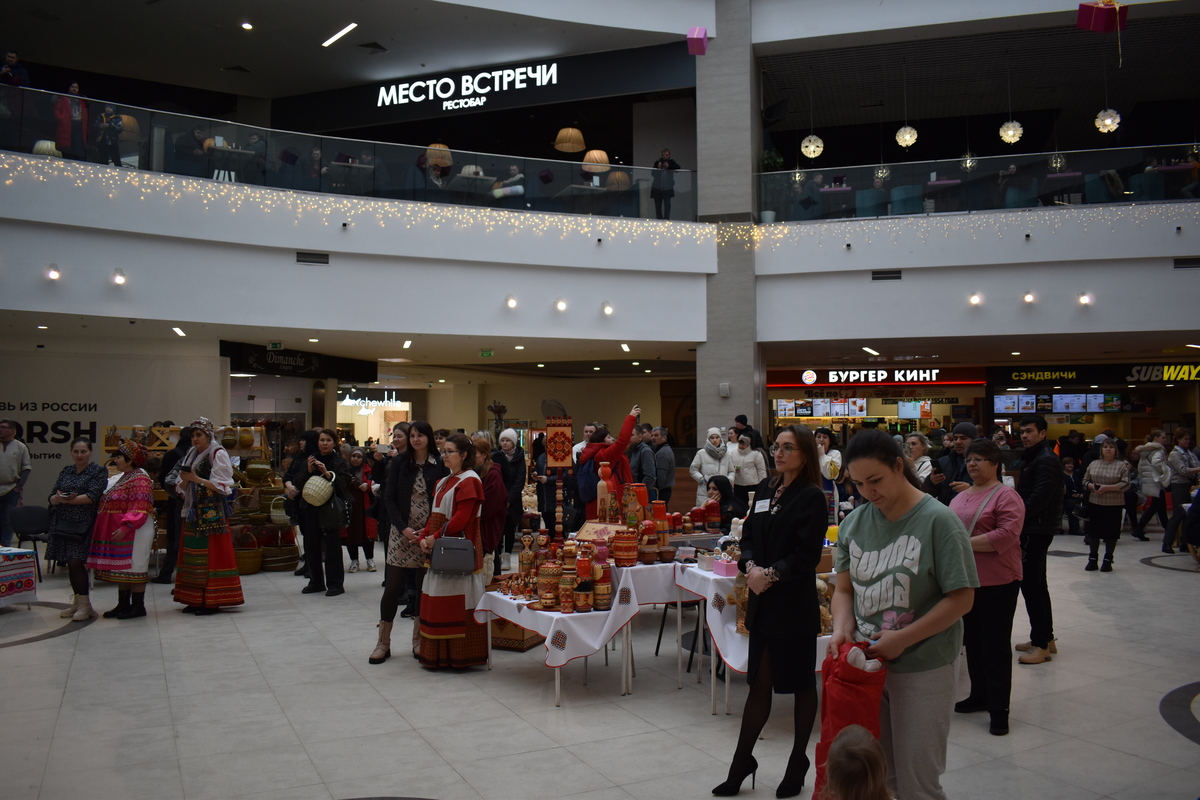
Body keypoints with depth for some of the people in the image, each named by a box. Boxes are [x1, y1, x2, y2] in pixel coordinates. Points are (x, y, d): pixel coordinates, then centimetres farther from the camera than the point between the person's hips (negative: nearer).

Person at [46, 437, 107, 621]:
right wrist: (59, 498, -14)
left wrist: (66, 500, -14)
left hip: (83, 525, -5)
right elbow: (52, 497, 9)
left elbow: (93, 496, -14)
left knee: (75, 562, -11)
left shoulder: (99, 471, -2)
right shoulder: (66, 471, 14)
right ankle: (78, 601, 20)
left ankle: (85, 605, -1)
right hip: (63, 523, 6)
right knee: (71, 564, 8)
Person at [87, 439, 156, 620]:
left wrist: (125, 527, -27)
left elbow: (139, 509, -21)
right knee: (121, 568, 13)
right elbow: (107, 505, 23)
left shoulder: (140, 480, -14)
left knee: (134, 567, -4)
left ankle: (138, 606, 3)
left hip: (134, 533, -10)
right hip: (117, 532, 10)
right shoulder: (120, 478, 17)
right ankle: (123, 605, 20)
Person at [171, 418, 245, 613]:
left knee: (212, 554, -6)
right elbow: (182, 487, 15)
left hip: (212, 512, -7)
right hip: (193, 511, 7)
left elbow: (221, 486, -11)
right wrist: (185, 479, -7)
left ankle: (212, 600, -2)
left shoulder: (218, 454, -4)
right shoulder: (191, 454, 15)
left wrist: (197, 479, -18)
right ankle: (195, 599, 11)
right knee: (193, 553, 5)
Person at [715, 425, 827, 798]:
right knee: (759, 683, 12)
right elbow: (748, 536, 9)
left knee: (801, 684, 10)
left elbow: (807, 555, -14)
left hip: (795, 605, -5)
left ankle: (797, 766, 26)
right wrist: (750, 567, -8)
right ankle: (741, 765, 21)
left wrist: (771, 574, -20)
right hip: (762, 602, 6)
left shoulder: (812, 498, -9)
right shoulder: (765, 489, 10)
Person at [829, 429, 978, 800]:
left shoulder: (937, 520, -12)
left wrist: (903, 638, -18)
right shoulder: (853, 523, 3)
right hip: (866, 664, 5)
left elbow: (961, 599, -12)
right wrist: (841, 629, -11)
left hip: (922, 670, -4)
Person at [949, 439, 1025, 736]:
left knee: (995, 646, 0)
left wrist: (965, 543, -22)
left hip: (997, 583, -7)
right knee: (972, 642, 16)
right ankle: (979, 695, 29)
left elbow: (1007, 534, -22)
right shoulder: (960, 497, 13)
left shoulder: (1006, 496, -11)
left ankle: (999, 709, 9)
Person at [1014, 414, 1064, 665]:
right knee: (1036, 583, 16)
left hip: (1038, 529, -11)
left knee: (1030, 583, -9)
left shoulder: (1046, 460, -15)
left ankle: (1041, 644, -4)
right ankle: (1046, 638, 25)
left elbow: (1038, 498, -24)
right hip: (1034, 528, 11)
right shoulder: (1035, 457, 18)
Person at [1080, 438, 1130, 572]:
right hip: (1095, 503, 3)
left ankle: (1108, 560, 13)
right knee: (1093, 531, 5)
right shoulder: (1093, 464, 9)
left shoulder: (1122, 466, -1)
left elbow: (1125, 484, -9)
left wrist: (1107, 488, -17)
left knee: (1111, 533, 2)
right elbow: (1085, 481, 12)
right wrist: (1092, 486, -9)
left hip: (1114, 505, -3)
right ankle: (1092, 558, 16)